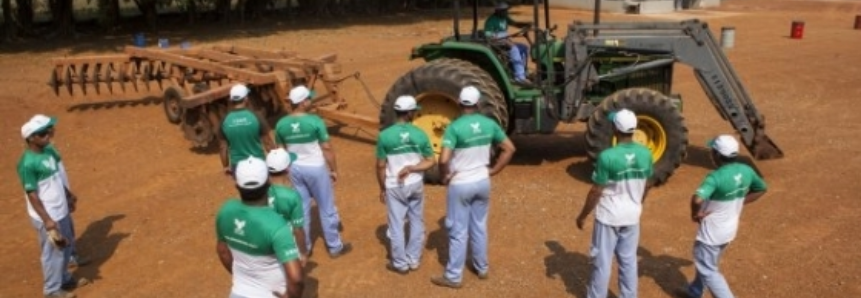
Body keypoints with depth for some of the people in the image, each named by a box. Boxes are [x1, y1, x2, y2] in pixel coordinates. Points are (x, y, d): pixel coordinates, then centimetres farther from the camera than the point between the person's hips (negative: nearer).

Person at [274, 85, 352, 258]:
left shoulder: (281, 124, -5)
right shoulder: (315, 121, -20)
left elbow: (282, 151, 5)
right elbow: (327, 148, -15)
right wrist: (334, 169, -3)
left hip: (295, 169, 5)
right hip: (316, 168, -4)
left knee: (302, 208, 16)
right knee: (326, 208, 9)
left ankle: (305, 248, 26)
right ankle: (335, 247, 21)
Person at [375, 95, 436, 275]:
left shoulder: (385, 135, -14)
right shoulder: (420, 134, -8)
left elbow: (381, 166, -9)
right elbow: (431, 161, -6)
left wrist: (382, 188, 3)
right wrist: (410, 168, -10)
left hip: (394, 187, -2)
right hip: (415, 184, 2)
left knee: (396, 225, 10)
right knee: (416, 223, 19)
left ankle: (400, 264, 21)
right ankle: (414, 260, 28)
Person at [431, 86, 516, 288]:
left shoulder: (455, 127, -19)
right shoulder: (489, 124, -2)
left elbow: (443, 159, -28)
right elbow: (509, 149, 4)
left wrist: (445, 176, -9)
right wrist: (493, 170, 8)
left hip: (460, 185, -5)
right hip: (482, 182, 5)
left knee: (458, 232, 5)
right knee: (479, 227, 20)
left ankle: (453, 277, 16)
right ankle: (482, 268, 34)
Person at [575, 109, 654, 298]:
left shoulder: (607, 156, -24)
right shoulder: (645, 154, -7)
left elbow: (596, 192, -17)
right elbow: (646, 186, 7)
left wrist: (583, 216, -4)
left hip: (608, 217, -5)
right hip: (632, 216, 5)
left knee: (603, 262, 9)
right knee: (629, 261, 17)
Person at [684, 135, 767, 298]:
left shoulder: (716, 177, -30)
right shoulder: (746, 171, -7)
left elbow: (697, 199, -45)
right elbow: (761, 189, 12)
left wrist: (695, 214, -24)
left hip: (711, 231, -8)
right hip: (730, 229, 8)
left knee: (708, 271, 8)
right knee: (707, 262, 28)